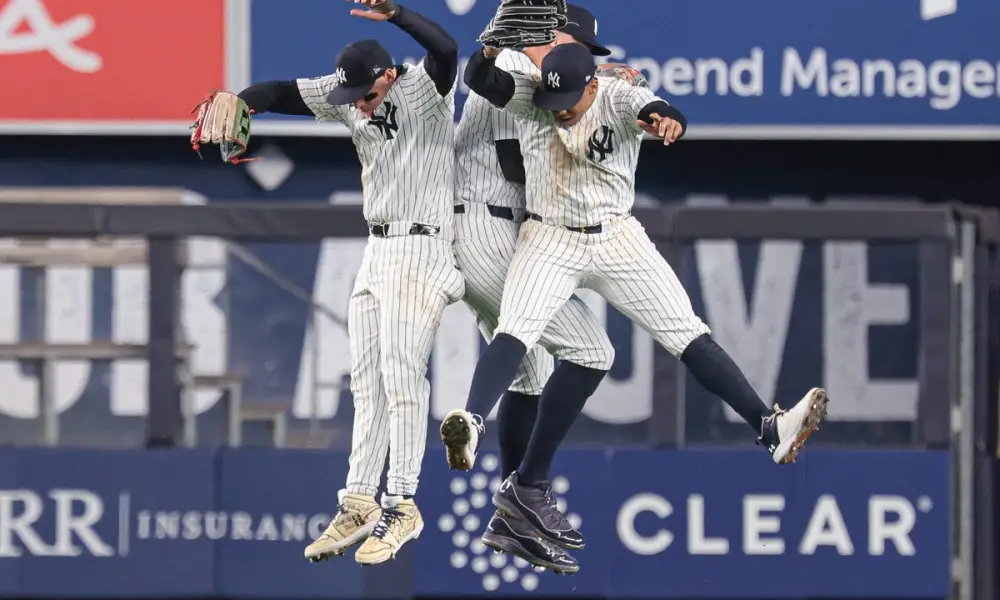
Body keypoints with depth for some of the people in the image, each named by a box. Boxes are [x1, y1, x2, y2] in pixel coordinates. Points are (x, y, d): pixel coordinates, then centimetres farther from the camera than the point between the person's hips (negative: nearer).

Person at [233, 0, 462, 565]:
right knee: (367, 380, 8)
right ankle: (360, 504, 11)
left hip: (422, 249, -8)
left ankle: (402, 507, -7)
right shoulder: (349, 97, 5)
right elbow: (285, 93, 3)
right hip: (378, 250, 8)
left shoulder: (424, 89, -14)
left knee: (402, 376, -11)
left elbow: (446, 49, -34)